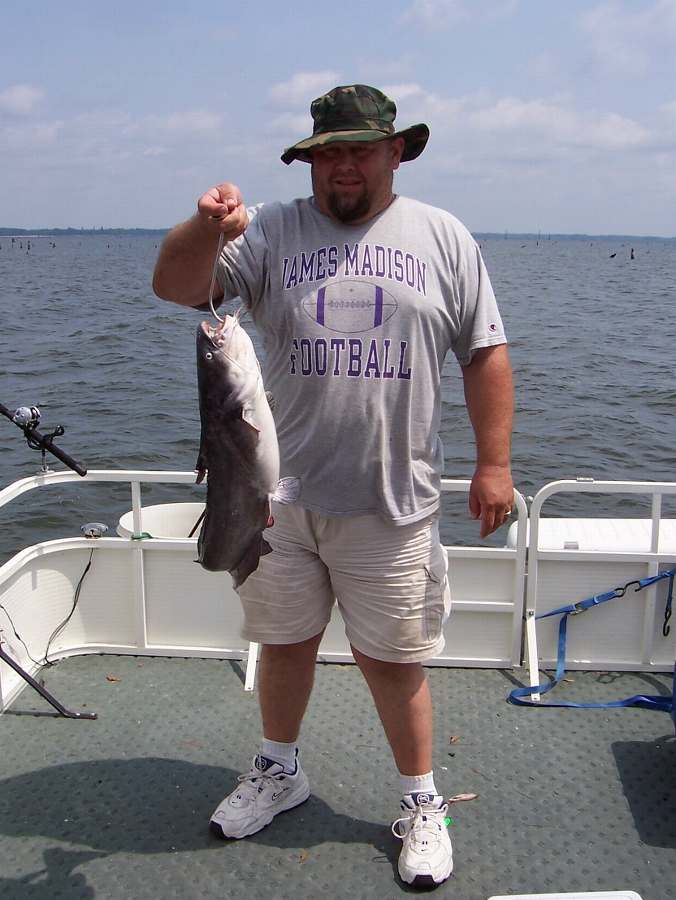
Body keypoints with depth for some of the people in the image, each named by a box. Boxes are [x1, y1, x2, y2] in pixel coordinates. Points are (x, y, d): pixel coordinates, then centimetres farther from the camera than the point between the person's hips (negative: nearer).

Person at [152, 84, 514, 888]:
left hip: (391, 503, -1)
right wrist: (208, 228, -29)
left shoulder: (444, 238, 5)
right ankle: (278, 771, 41)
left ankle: (421, 801, 29)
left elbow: (486, 354, 5)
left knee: (391, 658, 7)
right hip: (281, 493, 2)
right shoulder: (272, 232, 3)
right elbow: (173, 286, -8)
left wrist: (494, 463, -2)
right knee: (284, 639, 17)